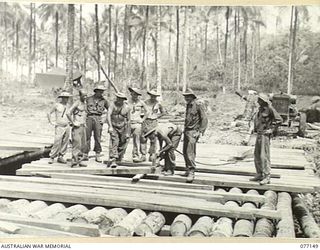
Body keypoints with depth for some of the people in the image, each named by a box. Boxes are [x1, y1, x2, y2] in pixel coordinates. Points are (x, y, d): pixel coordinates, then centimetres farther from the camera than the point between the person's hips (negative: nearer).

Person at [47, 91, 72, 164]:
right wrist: (50, 122, -3)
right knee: (57, 143, -10)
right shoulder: (57, 105, -5)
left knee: (65, 144, 5)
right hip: (59, 127, -5)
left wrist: (70, 121, 17)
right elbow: (49, 113, 1)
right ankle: (52, 157, 4)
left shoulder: (66, 105, 10)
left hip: (67, 127, 5)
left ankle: (60, 157, 15)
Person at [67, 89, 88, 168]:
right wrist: (73, 123, -15)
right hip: (77, 127, -8)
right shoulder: (77, 103, -10)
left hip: (83, 127, 8)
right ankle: (74, 162, -9)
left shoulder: (85, 103, 14)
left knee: (83, 145, 9)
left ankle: (79, 161, 17)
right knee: (77, 144, -11)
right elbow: (68, 113, -19)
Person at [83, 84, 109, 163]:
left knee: (98, 138, -2)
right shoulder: (89, 99, 9)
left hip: (98, 119, 0)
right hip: (89, 118, 0)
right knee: (87, 137, -1)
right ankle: (85, 155, 5)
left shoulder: (103, 101, 9)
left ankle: (98, 156, 3)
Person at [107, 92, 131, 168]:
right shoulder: (113, 104, -11)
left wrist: (128, 132, -1)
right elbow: (109, 115, -19)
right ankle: (113, 161, -22)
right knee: (114, 142, -18)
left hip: (123, 127, 2)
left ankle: (118, 159, 32)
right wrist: (110, 127, -31)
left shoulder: (126, 107, -7)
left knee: (122, 145, 9)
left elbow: (128, 120, -1)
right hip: (113, 127, -2)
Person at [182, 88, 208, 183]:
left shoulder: (198, 105, -11)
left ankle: (191, 172, -11)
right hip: (186, 131, 8)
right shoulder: (188, 105, 14)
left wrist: (200, 131, -16)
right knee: (185, 152, 11)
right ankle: (188, 169, 23)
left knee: (190, 152, -14)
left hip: (193, 131, -8)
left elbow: (204, 119, -12)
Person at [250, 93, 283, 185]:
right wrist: (255, 128, 18)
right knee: (257, 155, 11)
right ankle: (259, 175, 20)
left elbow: (279, 120, -14)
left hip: (265, 134, -9)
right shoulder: (261, 109, 12)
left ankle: (267, 177, -6)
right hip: (259, 134, 9)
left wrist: (271, 129, -12)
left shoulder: (270, 109, -12)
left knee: (264, 156, -10)